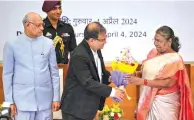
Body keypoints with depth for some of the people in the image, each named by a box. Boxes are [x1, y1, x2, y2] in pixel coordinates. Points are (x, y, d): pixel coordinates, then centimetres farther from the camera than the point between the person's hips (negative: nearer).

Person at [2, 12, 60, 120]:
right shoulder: (11, 45, -2)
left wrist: (56, 97, 4)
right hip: (22, 100, -1)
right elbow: (7, 74, 1)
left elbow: (54, 72, 6)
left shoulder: (48, 43, 2)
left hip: (45, 99, 2)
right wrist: (9, 101, -1)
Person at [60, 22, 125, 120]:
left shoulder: (96, 49, 3)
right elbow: (88, 83, -26)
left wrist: (111, 77, -3)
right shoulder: (79, 55, -25)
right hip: (76, 107, -9)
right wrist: (112, 91, -23)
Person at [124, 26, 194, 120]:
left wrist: (142, 81, -27)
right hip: (148, 99, 6)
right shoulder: (153, 52, 3)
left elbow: (168, 83, -22)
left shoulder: (175, 59, -16)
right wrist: (136, 74, -5)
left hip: (164, 102, -6)